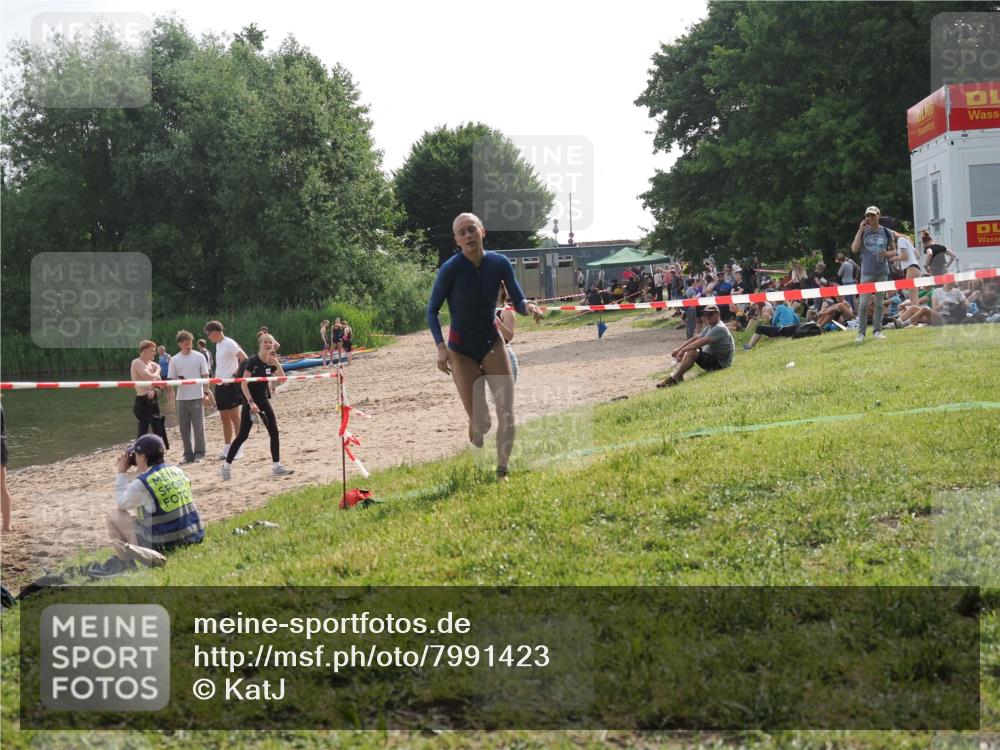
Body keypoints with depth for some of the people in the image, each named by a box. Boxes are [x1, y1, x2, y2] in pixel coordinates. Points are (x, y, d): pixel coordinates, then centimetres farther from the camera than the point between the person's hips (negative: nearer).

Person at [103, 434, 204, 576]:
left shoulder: (142, 483, -14)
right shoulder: (178, 472, 6)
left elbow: (121, 503, 7)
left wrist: (122, 473, 13)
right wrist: (141, 473, 23)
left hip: (162, 546, -7)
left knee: (114, 515, 8)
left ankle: (124, 562, 16)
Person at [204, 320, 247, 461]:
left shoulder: (229, 344, -13)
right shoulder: (218, 345, 15)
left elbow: (244, 358, -23)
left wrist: (235, 374, -19)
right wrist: (217, 377, 14)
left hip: (230, 385, -9)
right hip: (220, 385, 9)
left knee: (234, 416, -6)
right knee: (224, 417, 11)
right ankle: (227, 448, 16)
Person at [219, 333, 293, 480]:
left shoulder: (271, 363, 4)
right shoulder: (253, 361, -15)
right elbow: (243, 384, -19)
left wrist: (276, 362, -14)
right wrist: (251, 402, -25)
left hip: (263, 400, 7)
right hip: (250, 402, -7)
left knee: (274, 432, 2)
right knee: (243, 435, -5)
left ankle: (276, 466, 9)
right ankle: (226, 467, 5)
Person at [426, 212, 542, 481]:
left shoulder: (500, 263, -8)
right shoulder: (450, 269, -17)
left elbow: (518, 301, -4)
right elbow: (432, 311, -9)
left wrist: (528, 307, -29)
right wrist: (441, 346, -21)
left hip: (492, 342, 3)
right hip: (461, 348, -3)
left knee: (507, 413, -7)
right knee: (479, 422, -5)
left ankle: (502, 471, 6)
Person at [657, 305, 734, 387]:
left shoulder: (720, 328, -19)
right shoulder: (709, 327, 14)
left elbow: (702, 342, -27)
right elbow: (696, 338, 11)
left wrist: (683, 350, -26)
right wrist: (679, 349, 0)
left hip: (719, 363, -11)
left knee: (692, 352, -28)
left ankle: (674, 378, -24)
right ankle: (679, 377, -10)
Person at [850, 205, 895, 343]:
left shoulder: (886, 232, 6)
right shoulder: (863, 231, 2)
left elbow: (894, 250, 12)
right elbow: (854, 249, -10)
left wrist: (887, 253, -11)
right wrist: (860, 230, -13)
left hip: (882, 271, 2)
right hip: (867, 272, -2)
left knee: (879, 303, 7)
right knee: (863, 303, -8)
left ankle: (877, 330, 14)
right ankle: (861, 332, -5)